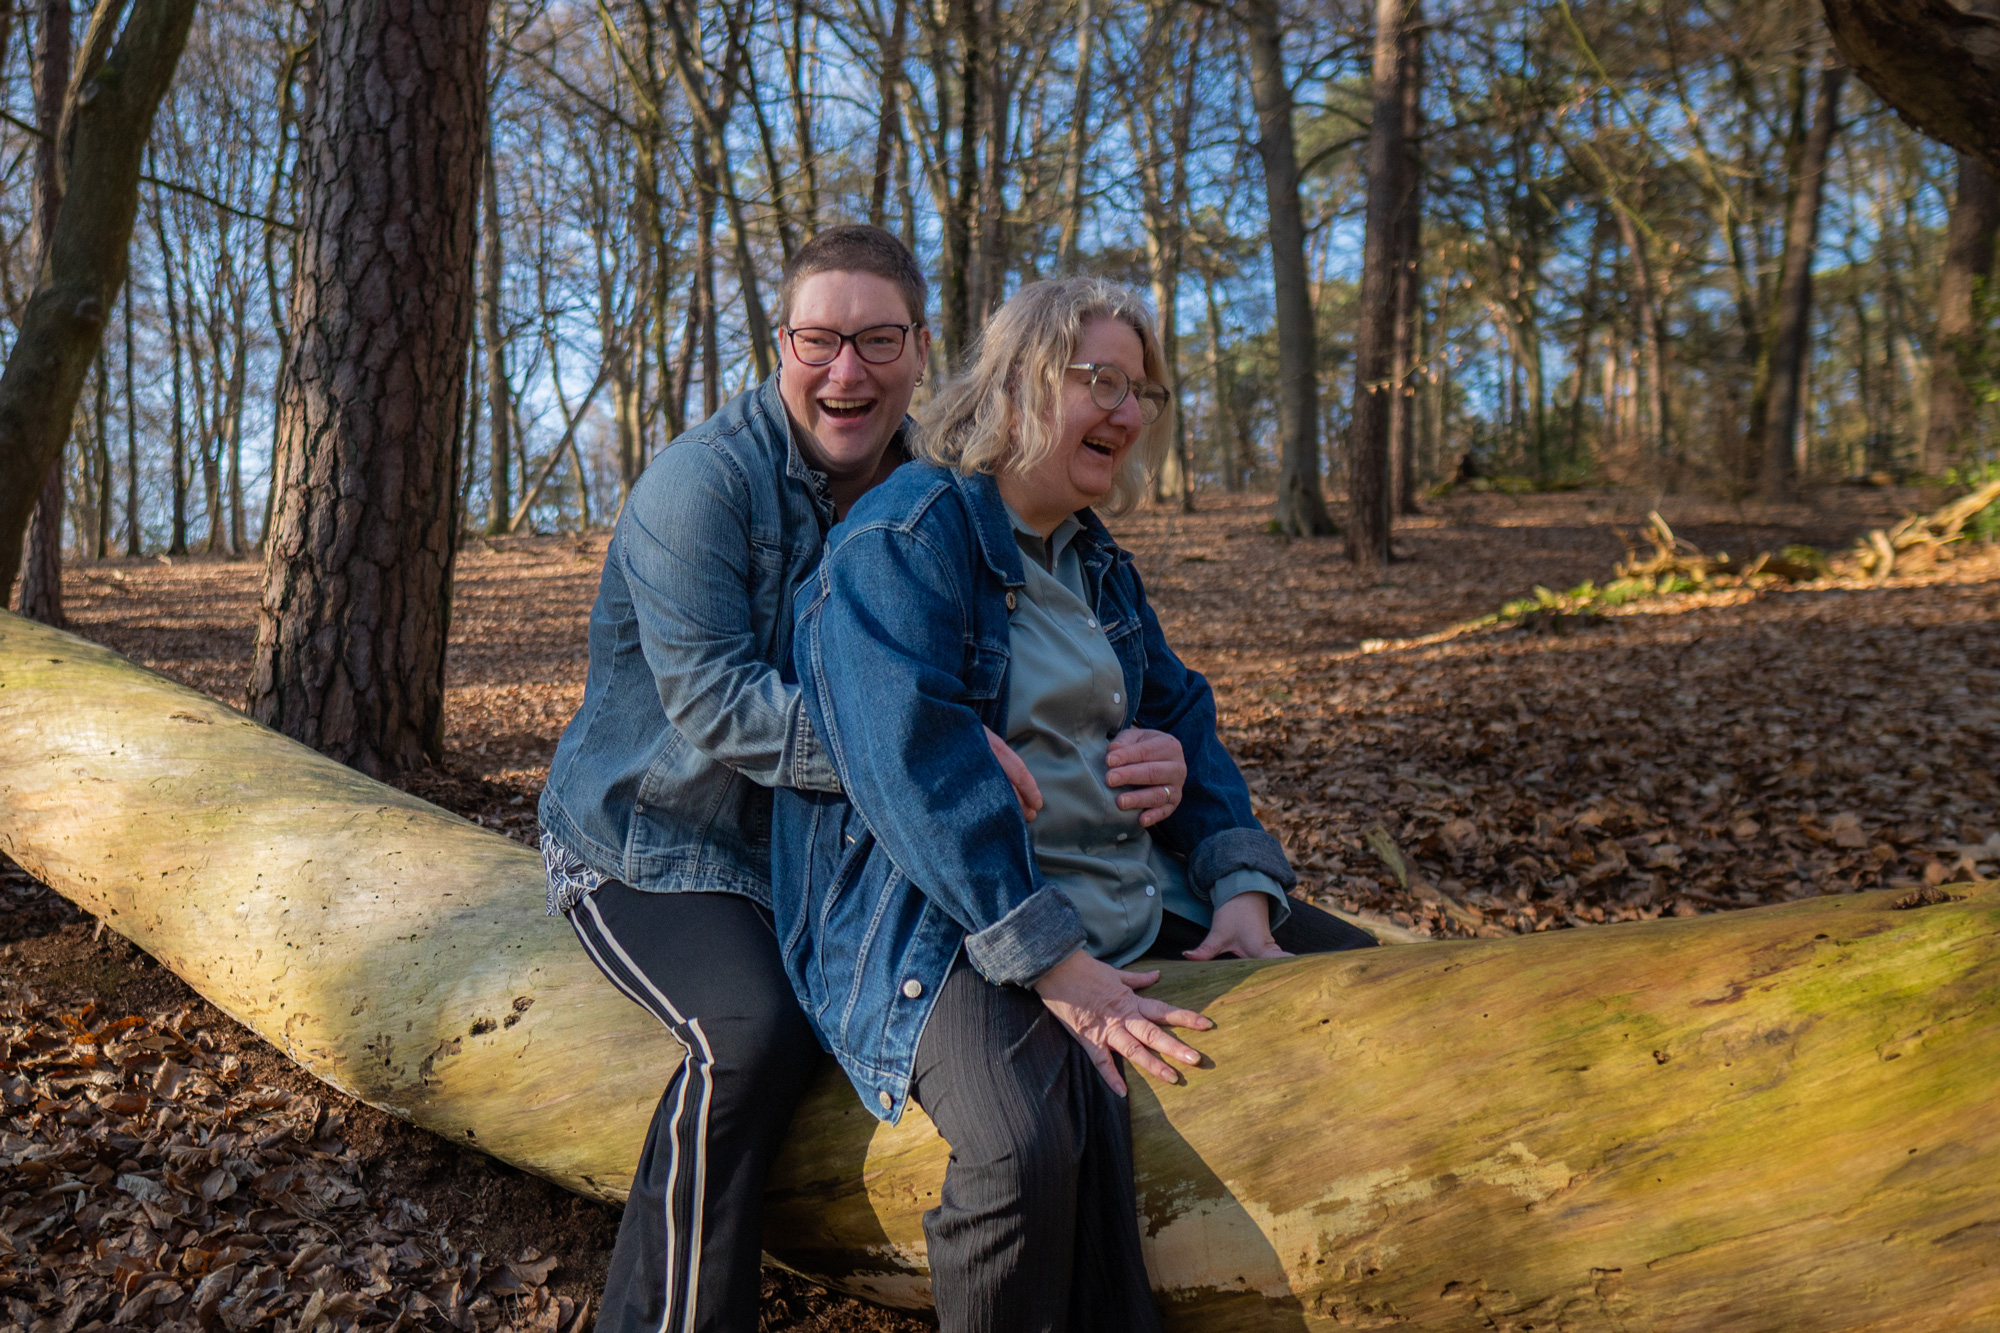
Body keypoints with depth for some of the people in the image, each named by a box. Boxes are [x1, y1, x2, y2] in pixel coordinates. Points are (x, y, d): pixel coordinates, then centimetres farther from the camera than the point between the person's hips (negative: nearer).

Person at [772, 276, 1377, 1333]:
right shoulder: (902, 541, -11)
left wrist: (1242, 887, -2)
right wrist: (1053, 964, -26)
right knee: (1038, 1146, -36)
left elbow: (1178, 720, 14)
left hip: (1133, 906, 9)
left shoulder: (1097, 563, 17)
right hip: (950, 924, -8)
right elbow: (916, 769, -22)